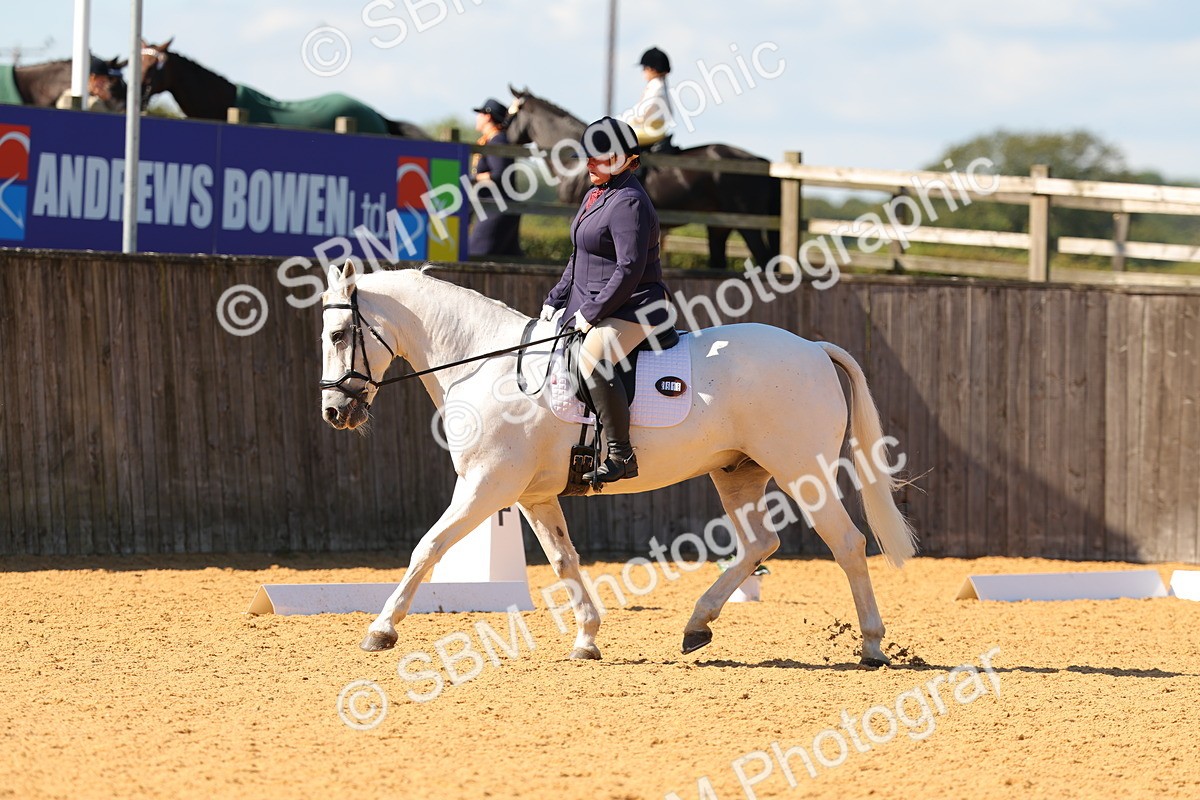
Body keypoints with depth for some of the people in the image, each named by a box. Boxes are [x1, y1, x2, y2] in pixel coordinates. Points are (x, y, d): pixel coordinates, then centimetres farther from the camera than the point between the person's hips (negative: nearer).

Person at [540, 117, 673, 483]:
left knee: (592, 358, -35)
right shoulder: (596, 195, 15)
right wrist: (554, 302, 16)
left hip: (633, 309, -11)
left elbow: (629, 270, -23)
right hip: (592, 306, 11)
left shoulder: (629, 203, -17)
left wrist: (591, 313, -20)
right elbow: (579, 259, 24)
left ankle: (622, 455, -34)